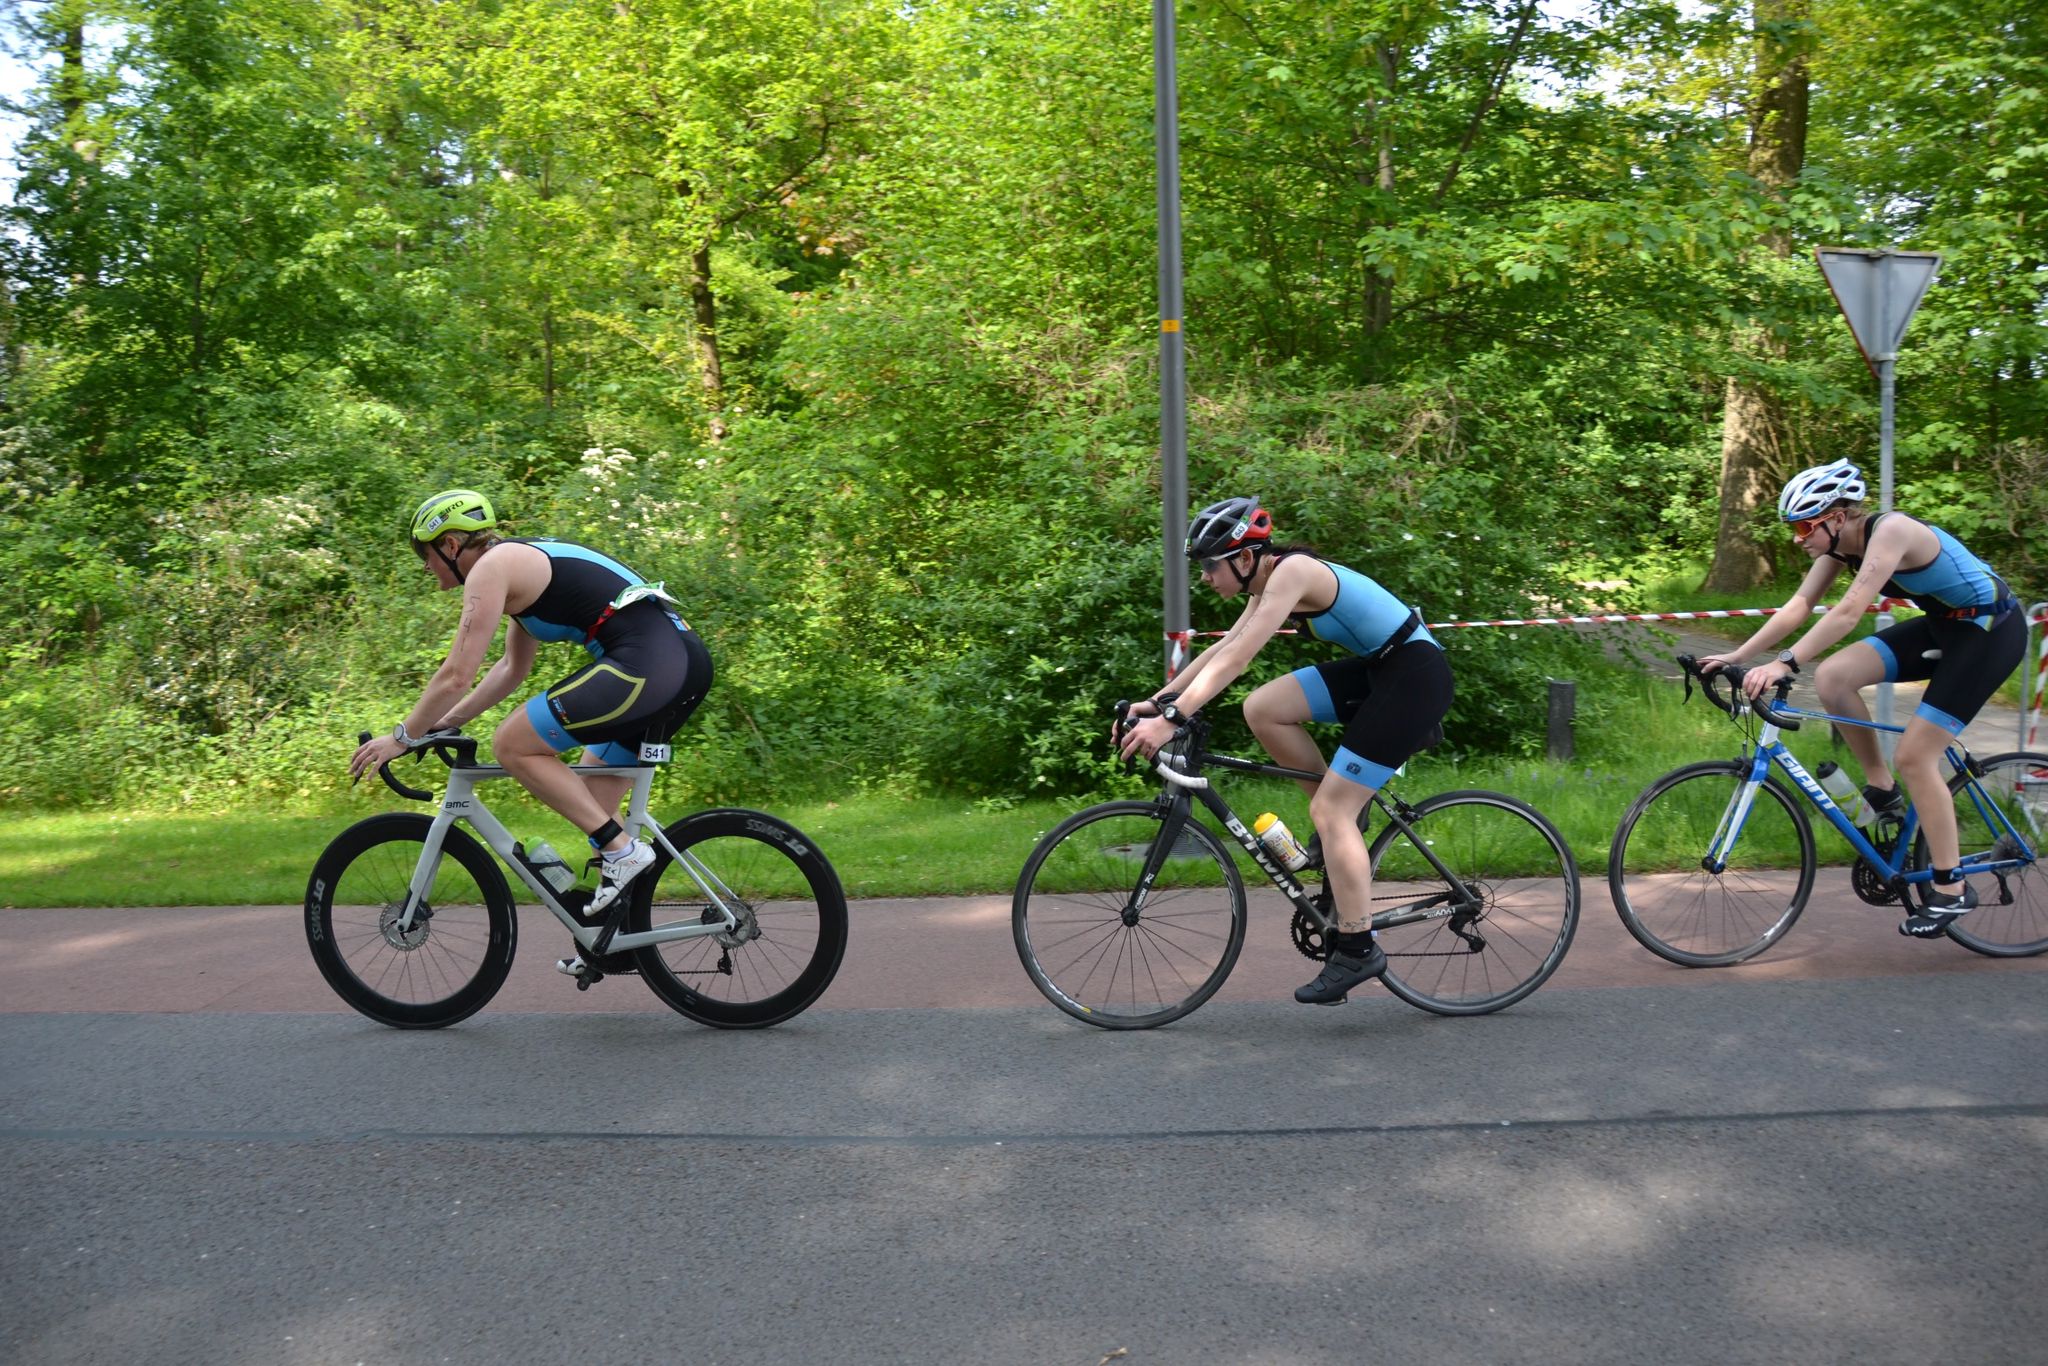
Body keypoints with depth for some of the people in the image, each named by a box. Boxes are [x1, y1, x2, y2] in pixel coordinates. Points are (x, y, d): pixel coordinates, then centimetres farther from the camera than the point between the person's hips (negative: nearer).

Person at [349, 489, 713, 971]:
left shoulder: (491, 567, -1)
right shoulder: (527, 562, 27)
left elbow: (456, 675, -5)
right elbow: (511, 669, 35)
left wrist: (403, 736, 7)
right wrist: (445, 722, 31)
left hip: (644, 661, -10)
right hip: (686, 660, 10)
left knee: (513, 745, -3)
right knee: (591, 800, 19)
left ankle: (622, 848, -5)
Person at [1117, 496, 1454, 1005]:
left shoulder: (1291, 571, -20)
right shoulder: (1272, 580, 8)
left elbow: (1237, 658, -27)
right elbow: (1224, 648, 12)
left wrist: (1171, 719, -30)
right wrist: (1157, 700, 7)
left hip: (1415, 676, -9)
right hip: (1378, 669, 9)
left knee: (1330, 810, -10)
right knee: (1262, 709, -3)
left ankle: (1357, 949, -1)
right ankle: (1341, 827, 10)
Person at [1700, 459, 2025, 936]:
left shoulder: (1890, 530, -27)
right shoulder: (1840, 542, -3)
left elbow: (1849, 611, -37)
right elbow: (1798, 607, -4)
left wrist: (1786, 664, -42)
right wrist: (1736, 656, -11)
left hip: (1990, 630, -8)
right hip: (1942, 626, 8)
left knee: (1913, 755, -12)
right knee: (1832, 677, -11)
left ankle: (1951, 889, 1)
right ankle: (1883, 791, 5)